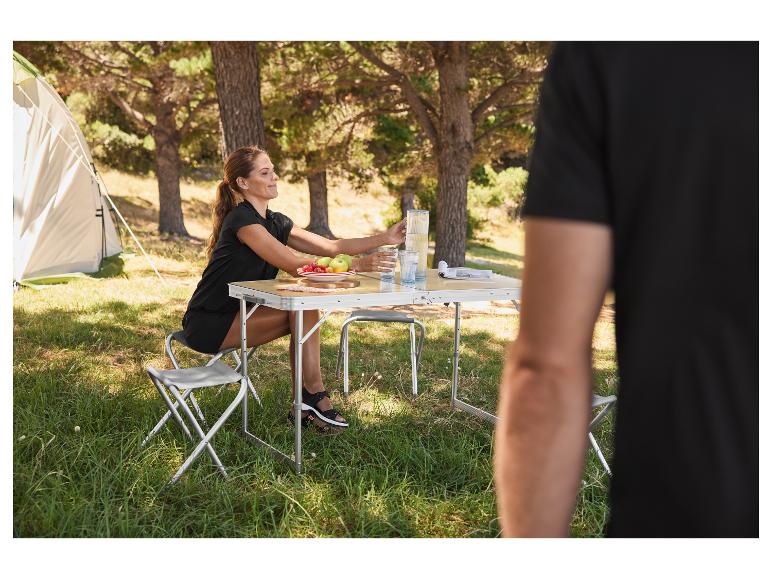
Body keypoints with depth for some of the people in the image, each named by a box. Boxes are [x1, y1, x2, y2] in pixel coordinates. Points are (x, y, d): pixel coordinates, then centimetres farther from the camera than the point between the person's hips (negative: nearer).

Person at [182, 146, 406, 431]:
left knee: (306, 308, -9)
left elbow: (332, 246, 6)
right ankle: (315, 397, -7)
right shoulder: (242, 219, -19)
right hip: (208, 324, -9)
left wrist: (385, 238, -5)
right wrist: (355, 266, -29)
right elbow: (295, 265, -25)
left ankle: (304, 406, -6)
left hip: (236, 313, 9)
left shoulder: (276, 222, 9)